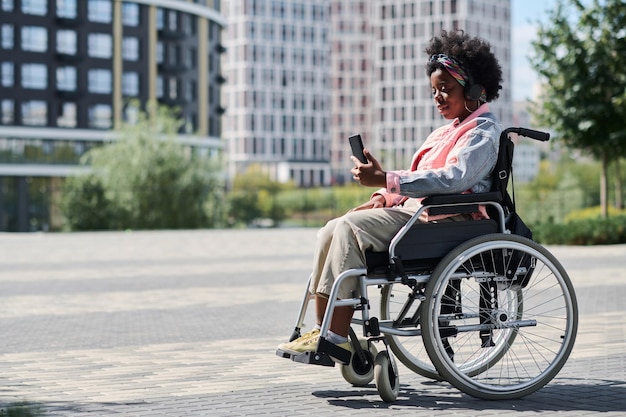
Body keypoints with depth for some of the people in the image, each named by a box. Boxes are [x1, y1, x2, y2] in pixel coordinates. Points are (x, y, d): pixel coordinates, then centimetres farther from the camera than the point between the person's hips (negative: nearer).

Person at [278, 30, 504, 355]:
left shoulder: (484, 131, -4)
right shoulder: (444, 133, 27)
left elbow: (453, 178, -22)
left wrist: (385, 180, -26)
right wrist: (383, 197, 4)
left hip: (444, 220, -9)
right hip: (412, 209, 9)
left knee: (352, 226, -25)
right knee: (332, 229, -9)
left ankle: (336, 337, -27)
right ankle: (322, 329, -16)